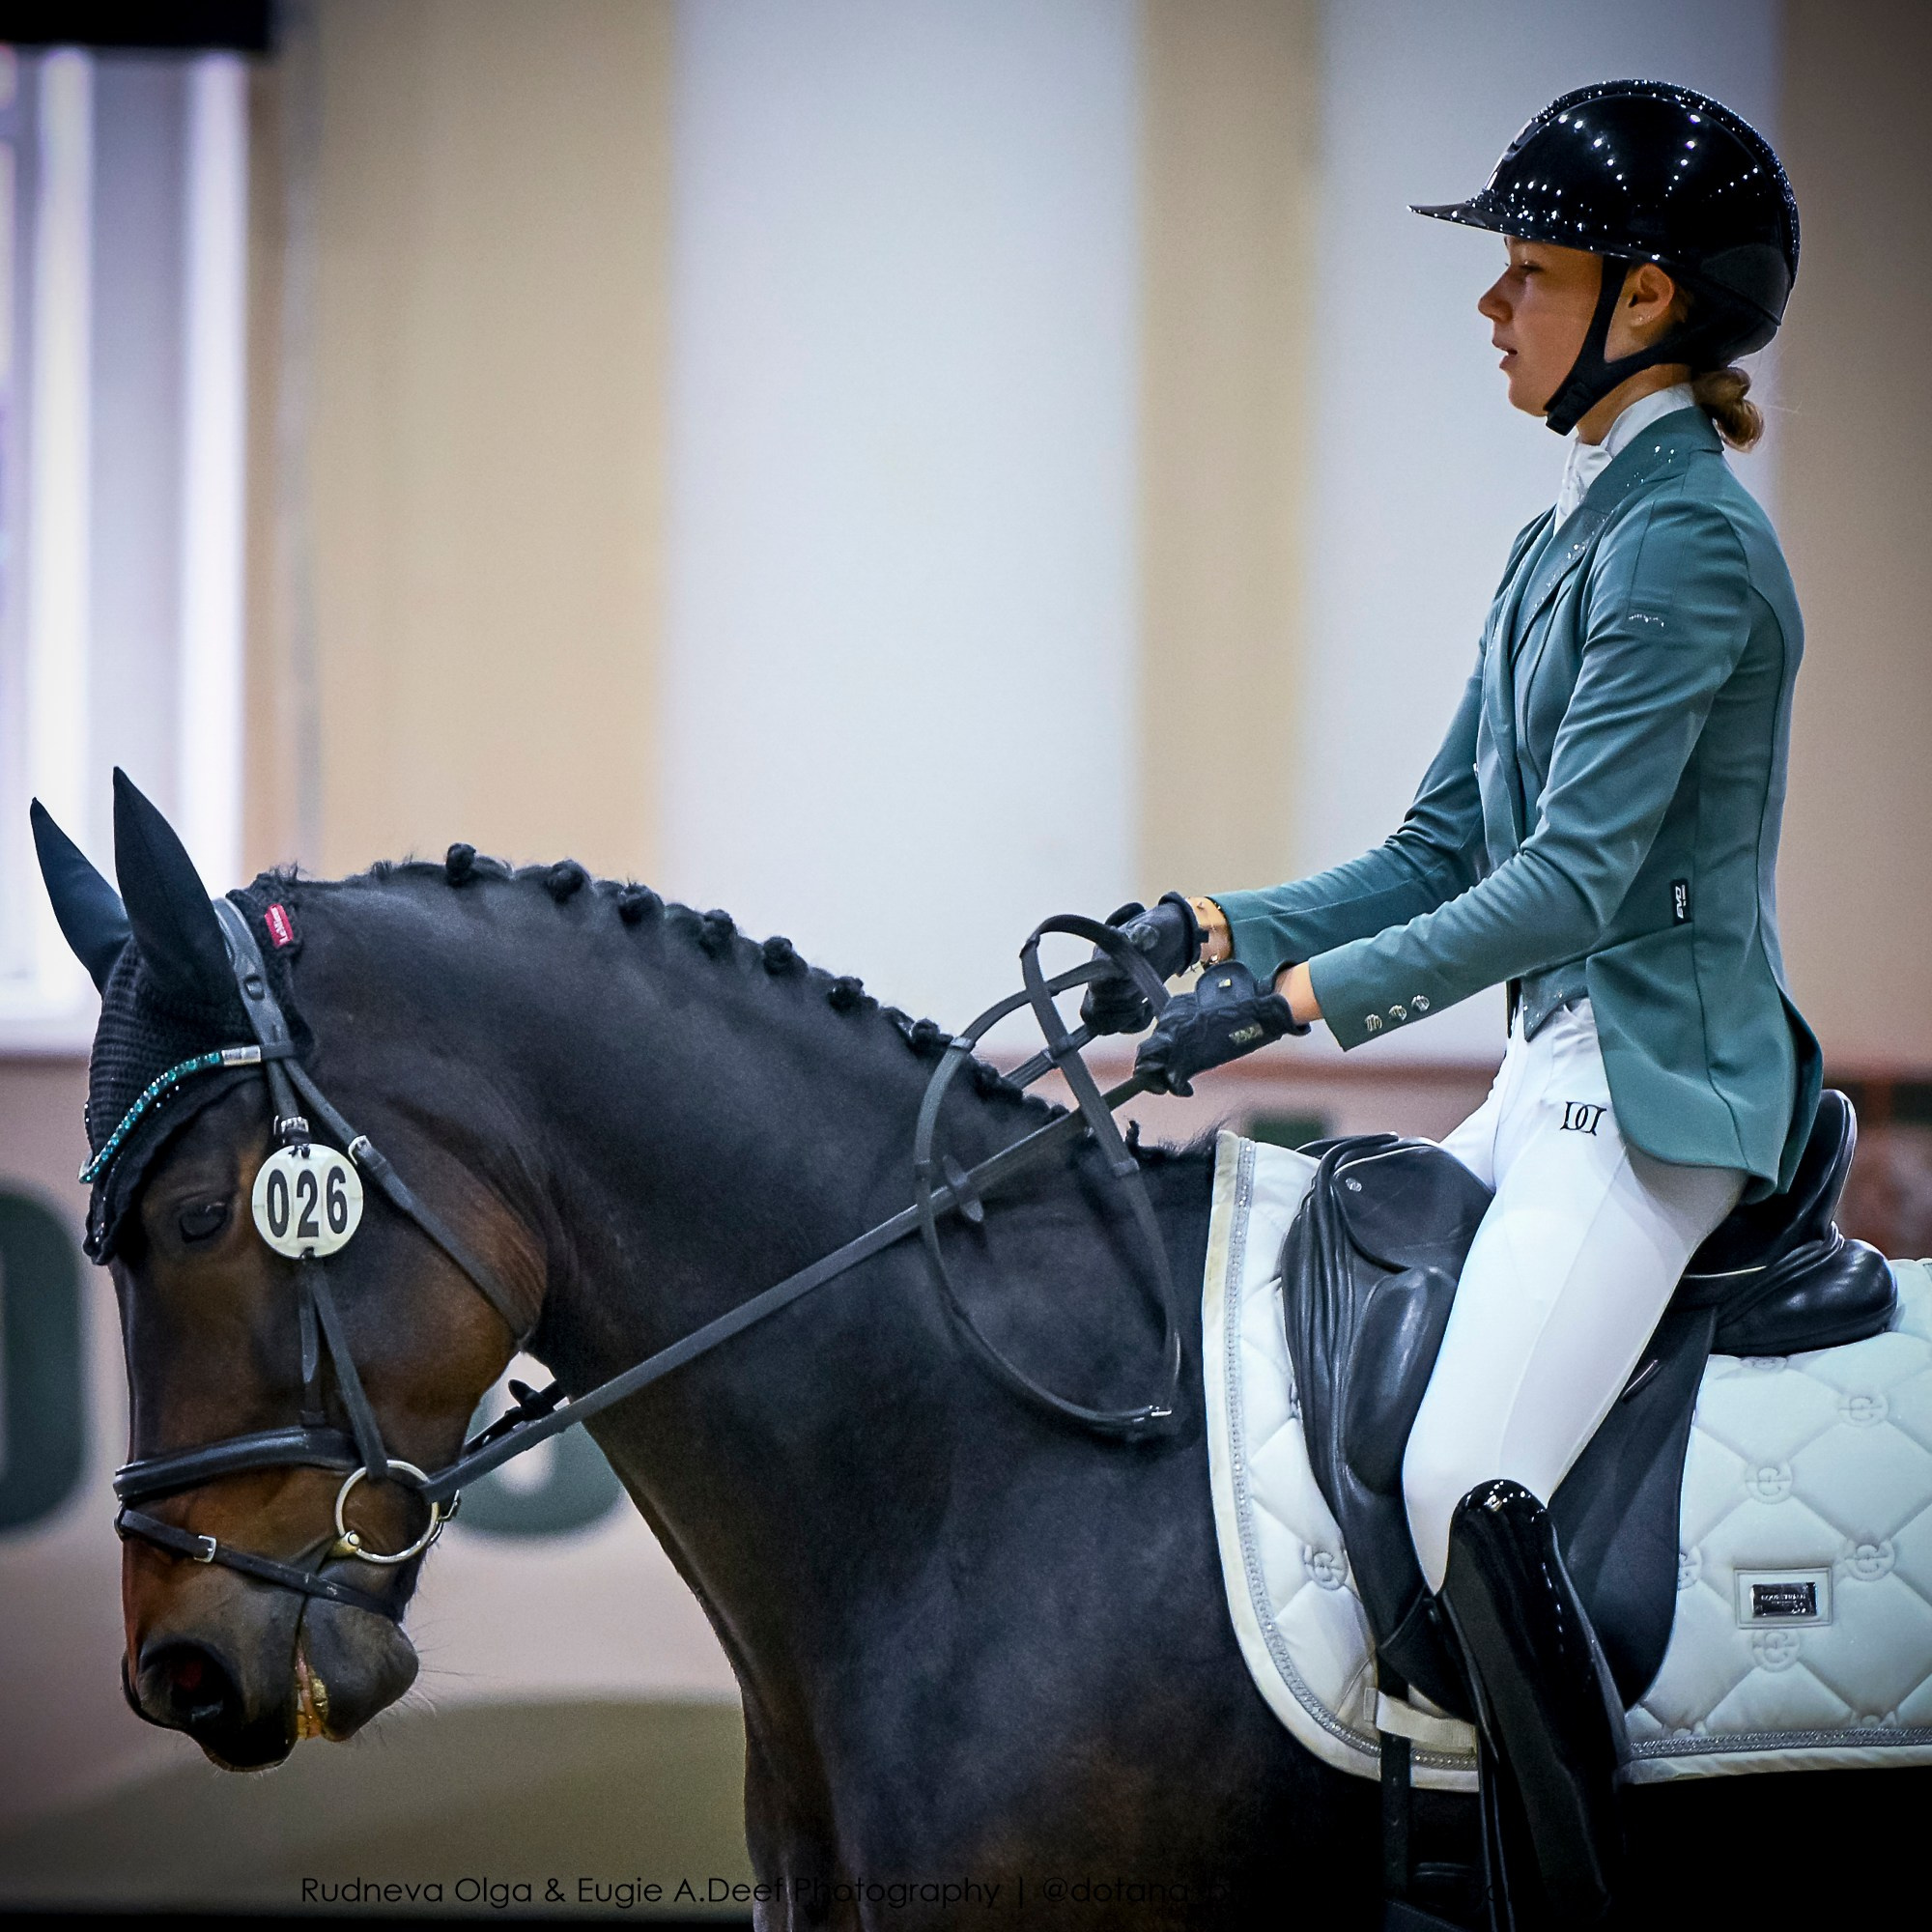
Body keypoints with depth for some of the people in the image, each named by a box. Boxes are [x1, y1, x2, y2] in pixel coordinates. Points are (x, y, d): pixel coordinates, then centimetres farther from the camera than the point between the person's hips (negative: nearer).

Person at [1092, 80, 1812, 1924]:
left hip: (1656, 1093, -11)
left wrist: (1295, 998, -23)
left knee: (1462, 1484, -25)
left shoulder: (1685, 545, -14)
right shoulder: (1575, 530, 16)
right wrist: (1220, 926, 4)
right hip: (1552, 1082, 11)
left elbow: (1569, 883, -21)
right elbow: (1443, 851, 17)